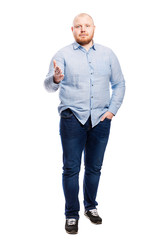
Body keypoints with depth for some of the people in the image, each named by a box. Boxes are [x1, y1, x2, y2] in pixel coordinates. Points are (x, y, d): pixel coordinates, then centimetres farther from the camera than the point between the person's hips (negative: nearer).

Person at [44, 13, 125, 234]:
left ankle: (91, 207, 31)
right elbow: (49, 86, -9)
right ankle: (71, 215, 15)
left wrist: (112, 110, 1)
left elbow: (119, 84, 12)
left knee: (94, 167, 13)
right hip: (72, 118, -2)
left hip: (101, 119, 2)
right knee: (71, 168, 2)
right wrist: (55, 79, -33)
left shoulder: (107, 54, 9)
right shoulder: (63, 54, 1)